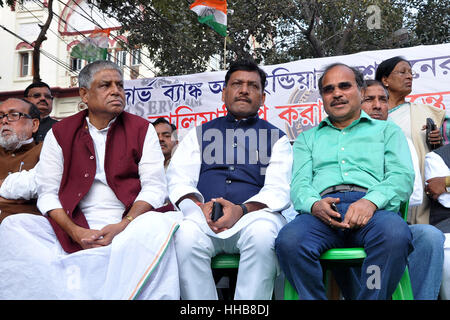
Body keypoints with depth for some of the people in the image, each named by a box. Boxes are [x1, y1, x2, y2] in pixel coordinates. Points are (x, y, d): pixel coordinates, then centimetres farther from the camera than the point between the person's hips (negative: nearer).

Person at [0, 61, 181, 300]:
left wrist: (124, 226, -15)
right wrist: (77, 233, -13)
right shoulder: (60, 133, 12)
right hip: (74, 229, 2)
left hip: (128, 228, -1)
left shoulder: (141, 129, 10)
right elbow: (47, 192, 5)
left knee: (159, 226, -34)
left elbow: (154, 187, 2)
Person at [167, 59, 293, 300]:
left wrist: (241, 210, -16)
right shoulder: (199, 134, 24)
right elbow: (178, 180, 12)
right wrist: (198, 206, -11)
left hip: (254, 214, -1)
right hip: (202, 215, 1)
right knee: (186, 235, -33)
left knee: (263, 233, -36)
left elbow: (278, 190, 4)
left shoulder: (276, 138, 19)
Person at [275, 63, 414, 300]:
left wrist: (371, 201, -13)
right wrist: (314, 204, -11)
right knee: (288, 240, -34)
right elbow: (299, 184, 15)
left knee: (395, 234, -37)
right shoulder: (308, 138, 30)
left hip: (374, 208, 0)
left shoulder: (386, 130, 26)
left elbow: (402, 176, 9)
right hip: (322, 210, 1)